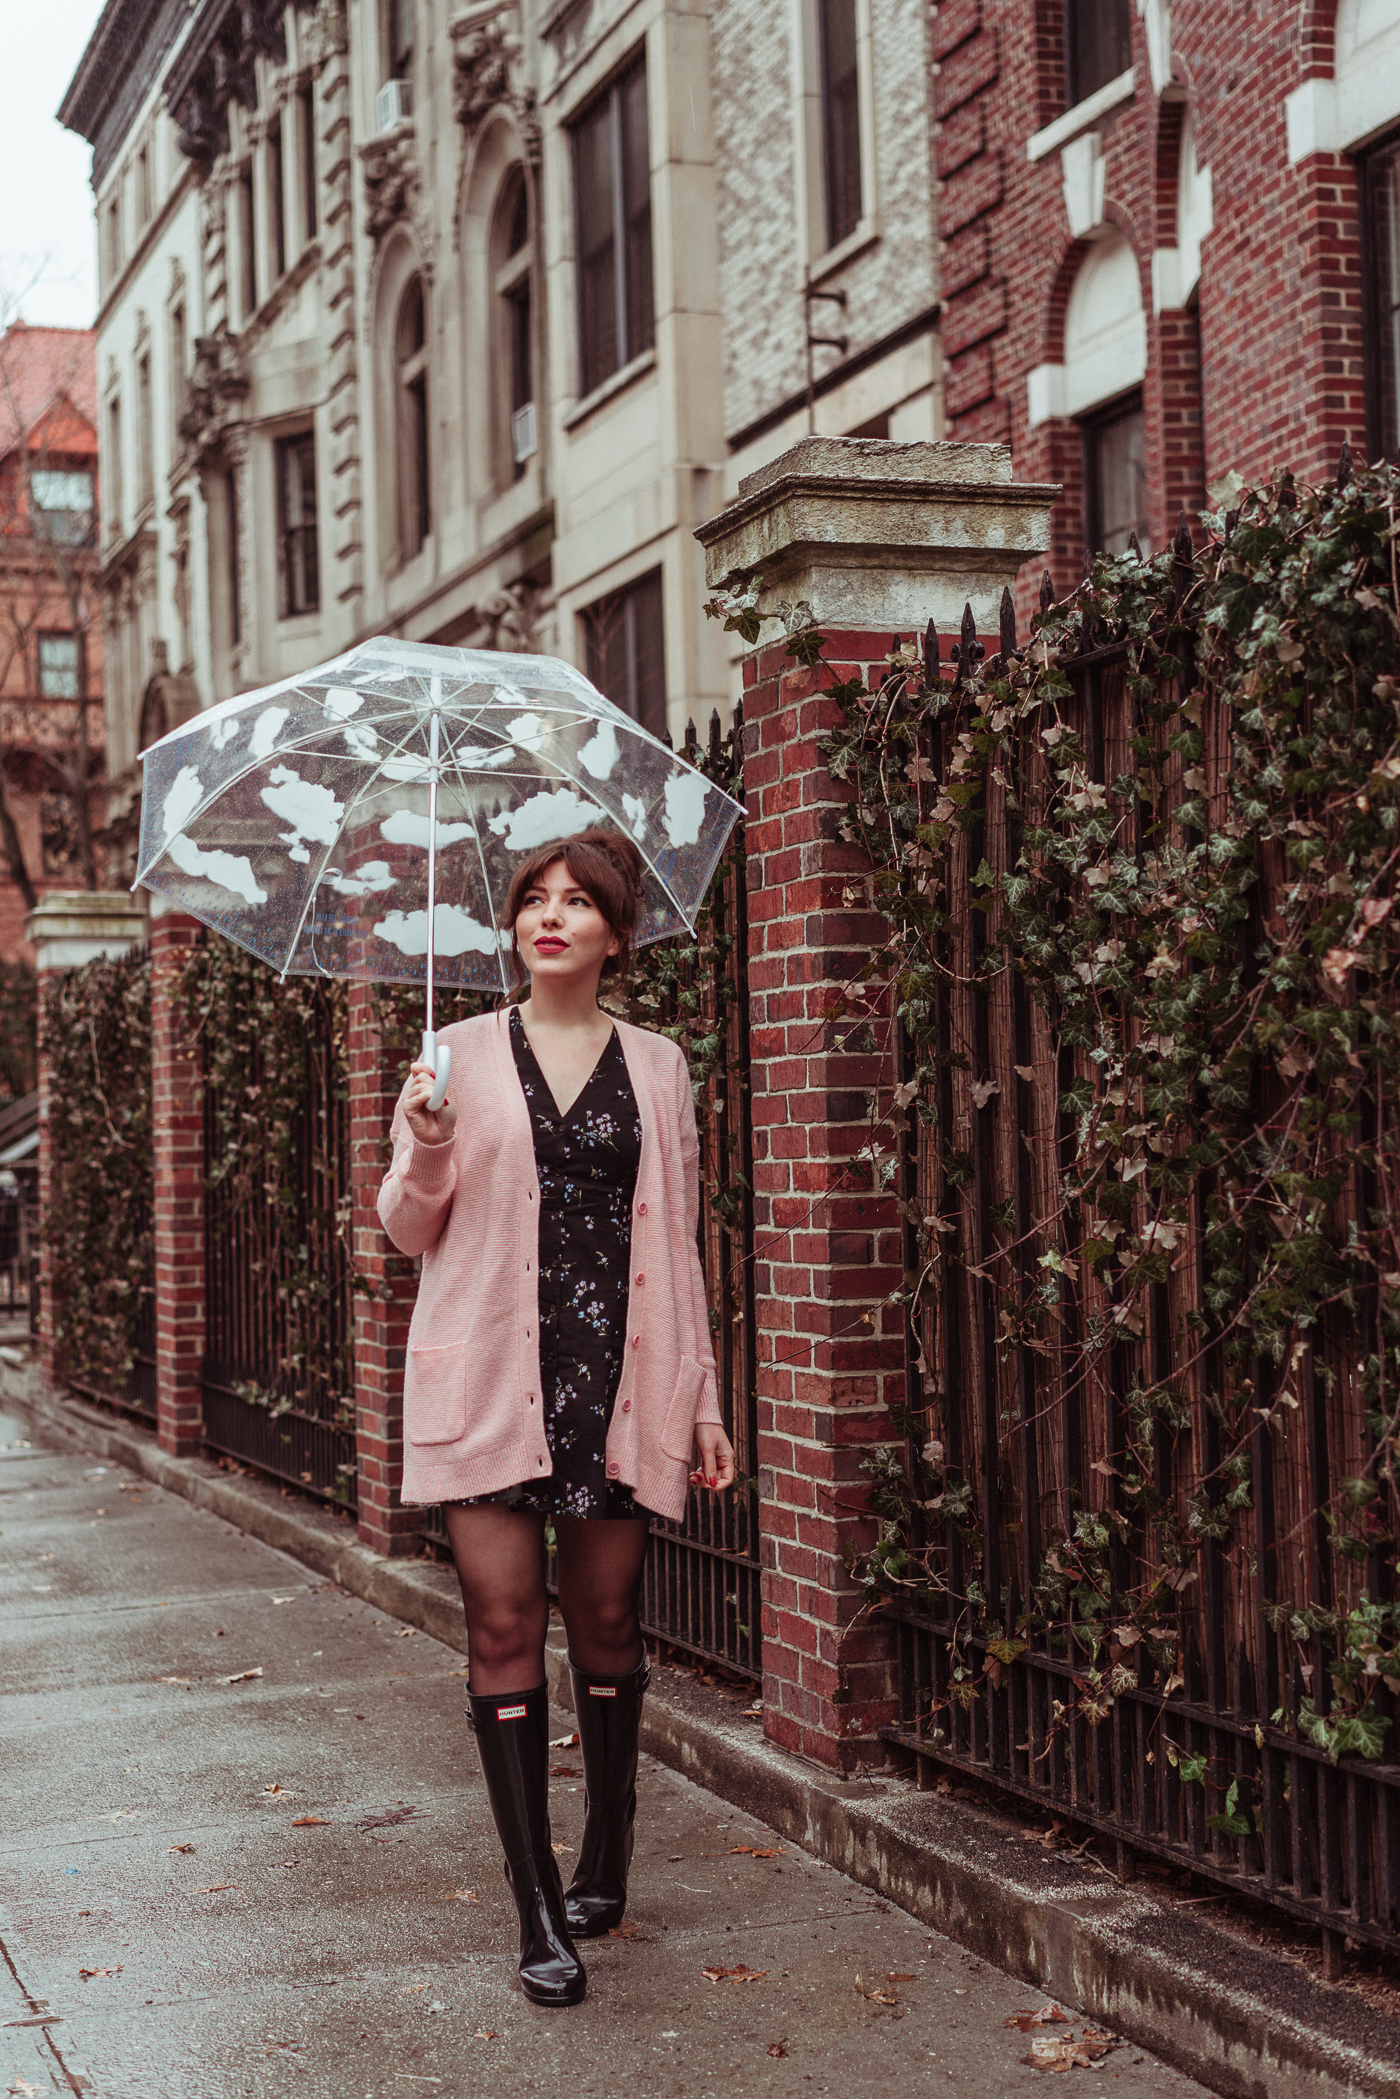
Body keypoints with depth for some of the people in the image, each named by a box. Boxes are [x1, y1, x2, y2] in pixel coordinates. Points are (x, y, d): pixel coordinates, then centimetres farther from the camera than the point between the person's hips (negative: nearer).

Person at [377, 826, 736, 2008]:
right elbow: (408, 1232, 9)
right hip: (490, 1374, -1)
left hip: (617, 1375, 1)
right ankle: (541, 1917, 0)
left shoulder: (655, 1068, 10)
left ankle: (605, 1865, 26)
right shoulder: (462, 1057, 7)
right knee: (504, 1626, -5)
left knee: (607, 1623, 7)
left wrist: (705, 1396, 9)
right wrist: (426, 1155, -13)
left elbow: (677, 1243, 12)